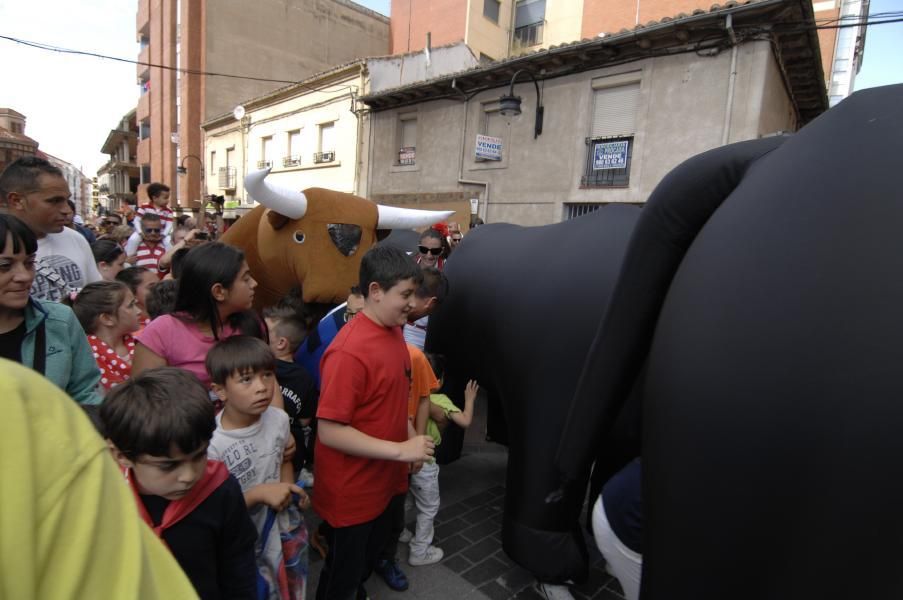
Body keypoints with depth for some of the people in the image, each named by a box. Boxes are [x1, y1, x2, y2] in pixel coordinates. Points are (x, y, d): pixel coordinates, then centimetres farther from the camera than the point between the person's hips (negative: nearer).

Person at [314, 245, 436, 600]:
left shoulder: (394, 331, 0)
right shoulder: (349, 351, -27)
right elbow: (329, 432, -26)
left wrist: (410, 435, 3)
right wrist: (400, 450, -24)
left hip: (385, 479, 8)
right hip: (351, 491, -8)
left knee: (369, 556, 29)